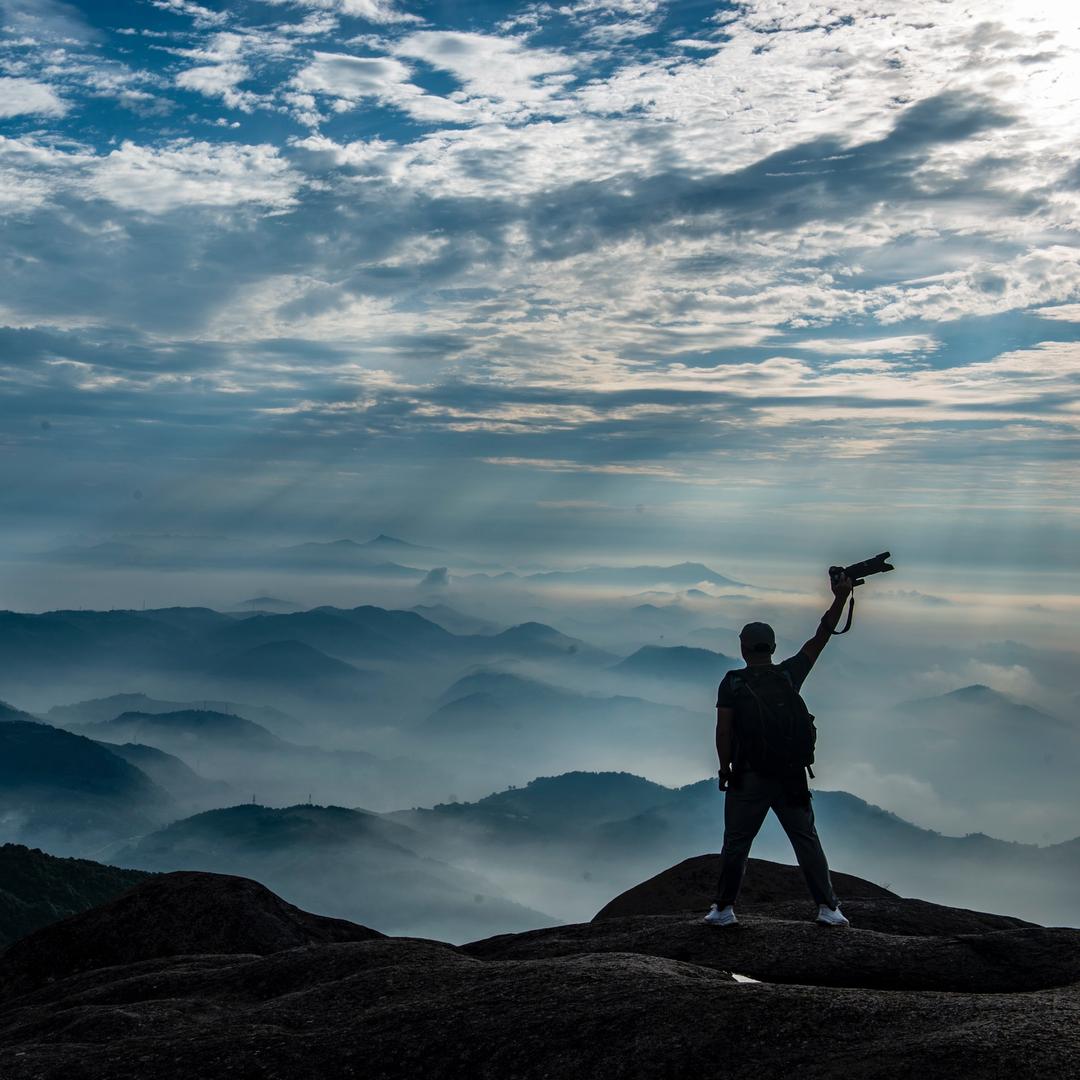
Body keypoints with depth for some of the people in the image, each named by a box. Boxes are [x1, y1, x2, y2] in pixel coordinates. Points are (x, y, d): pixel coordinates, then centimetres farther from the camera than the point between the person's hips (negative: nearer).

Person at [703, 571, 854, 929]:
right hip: (792, 778, 2)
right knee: (807, 842, 8)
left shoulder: (732, 683, -6)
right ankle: (828, 907, 5)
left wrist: (725, 768, 2)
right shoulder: (789, 675, 1)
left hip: (748, 778, -2)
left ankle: (724, 909, 12)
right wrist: (840, 598, 6)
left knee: (736, 844, 7)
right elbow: (820, 639, 6)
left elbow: (723, 731, -10)